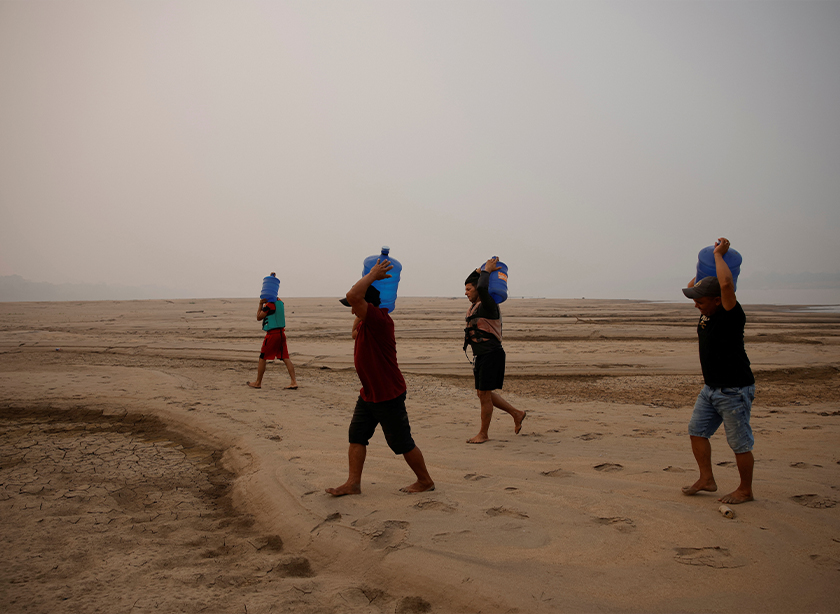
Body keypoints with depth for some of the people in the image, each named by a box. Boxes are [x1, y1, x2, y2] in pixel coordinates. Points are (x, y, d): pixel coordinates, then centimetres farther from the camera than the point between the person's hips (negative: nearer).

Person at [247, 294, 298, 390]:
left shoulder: (269, 305, -14)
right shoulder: (280, 302, 10)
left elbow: (259, 318, -4)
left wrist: (260, 304, 0)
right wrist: (263, 304, 16)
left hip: (272, 334, -7)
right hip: (281, 333, 7)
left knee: (262, 358, 6)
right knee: (285, 358, 3)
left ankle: (258, 382, 16)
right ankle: (294, 382, -4)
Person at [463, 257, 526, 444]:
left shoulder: (488, 305, -12)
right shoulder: (476, 305, 14)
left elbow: (482, 287, -31)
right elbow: (470, 281, 26)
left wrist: (487, 271, -15)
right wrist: (483, 268, 13)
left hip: (492, 355, -10)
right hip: (481, 356, 10)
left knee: (484, 394, -4)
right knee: (482, 393, 13)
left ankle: (483, 434, 7)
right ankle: (516, 414, 26)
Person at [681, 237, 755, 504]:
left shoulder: (731, 315, -19)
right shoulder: (707, 313, 5)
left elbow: (726, 284, -37)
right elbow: (694, 285, 24)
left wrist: (719, 254, -23)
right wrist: (706, 267, 11)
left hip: (735, 391, -9)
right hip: (711, 389, 9)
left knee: (740, 443, 2)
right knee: (697, 430, 10)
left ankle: (745, 490, 17)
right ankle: (706, 479, 20)